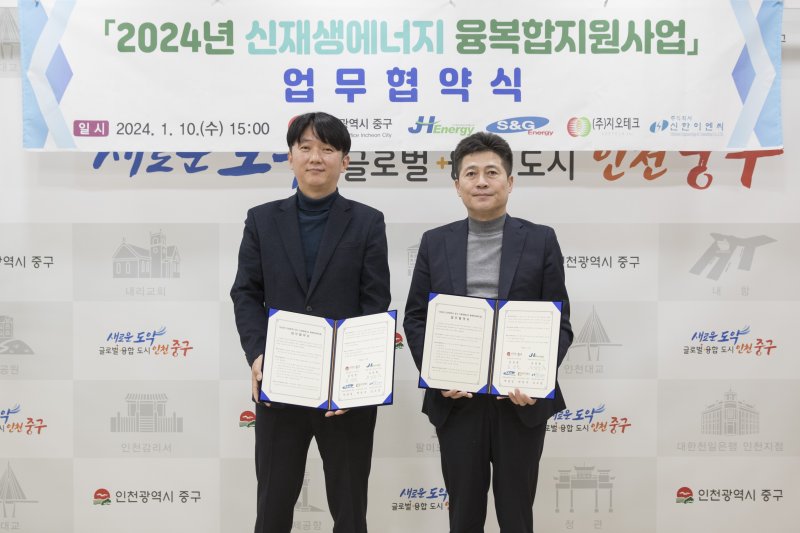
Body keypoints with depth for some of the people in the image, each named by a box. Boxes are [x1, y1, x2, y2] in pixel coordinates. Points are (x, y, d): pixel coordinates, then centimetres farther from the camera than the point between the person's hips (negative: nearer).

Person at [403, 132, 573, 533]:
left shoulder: (540, 240, 1)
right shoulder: (435, 242, 6)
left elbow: (560, 323, -1)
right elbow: (415, 318, 6)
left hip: (520, 401, -1)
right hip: (456, 402, 1)